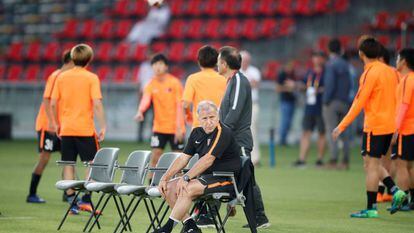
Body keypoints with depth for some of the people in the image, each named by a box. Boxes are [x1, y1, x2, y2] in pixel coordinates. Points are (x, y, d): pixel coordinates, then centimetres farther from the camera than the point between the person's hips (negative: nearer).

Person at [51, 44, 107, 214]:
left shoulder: (62, 77, 5)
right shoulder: (91, 78, -6)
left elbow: (53, 103, 5)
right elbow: (97, 104, -13)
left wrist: (57, 123, 16)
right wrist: (103, 126, -9)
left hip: (66, 128, 4)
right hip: (85, 129, -4)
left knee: (69, 165, 8)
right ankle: (86, 199, -5)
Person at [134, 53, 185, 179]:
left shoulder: (174, 83, -6)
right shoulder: (151, 84, 2)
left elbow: (179, 105, -8)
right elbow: (145, 99, -13)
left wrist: (179, 127, -14)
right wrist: (140, 111, -35)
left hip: (175, 128, -3)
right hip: (159, 127, 3)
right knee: (155, 157, -1)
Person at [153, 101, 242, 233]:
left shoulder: (223, 133, -16)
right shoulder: (197, 133, 10)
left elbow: (208, 160, -24)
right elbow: (183, 158, 10)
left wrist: (186, 178, -27)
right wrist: (165, 178, -2)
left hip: (225, 179, -9)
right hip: (205, 176, 9)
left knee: (187, 189, -29)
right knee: (169, 187, -5)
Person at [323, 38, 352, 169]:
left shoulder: (331, 64, -10)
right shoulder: (345, 65, 11)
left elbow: (330, 84, -17)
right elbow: (349, 84, 13)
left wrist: (325, 101, -12)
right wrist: (345, 98, 15)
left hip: (332, 103, -7)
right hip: (344, 102, 7)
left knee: (332, 132, -6)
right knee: (344, 132, 10)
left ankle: (333, 161, -10)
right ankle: (345, 162, 10)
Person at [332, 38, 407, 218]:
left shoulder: (370, 73, -13)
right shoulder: (389, 71, 12)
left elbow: (359, 103, -17)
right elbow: (395, 100, 16)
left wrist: (342, 126, -15)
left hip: (374, 126, -8)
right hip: (389, 125, 8)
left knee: (371, 165, -3)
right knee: (372, 164, 17)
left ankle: (371, 208, -1)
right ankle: (395, 191, 3)